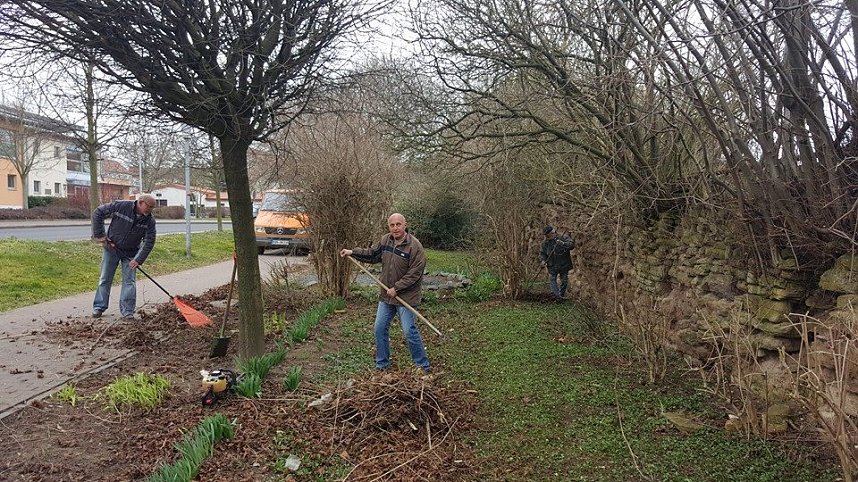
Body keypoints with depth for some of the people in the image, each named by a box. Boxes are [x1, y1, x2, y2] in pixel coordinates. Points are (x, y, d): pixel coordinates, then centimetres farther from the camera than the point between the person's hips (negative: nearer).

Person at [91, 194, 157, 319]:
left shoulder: (149, 221, -14)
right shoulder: (120, 206, -20)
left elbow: (149, 242, -12)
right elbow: (98, 213, -11)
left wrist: (138, 259, -20)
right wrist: (99, 235, -14)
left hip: (130, 253, 1)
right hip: (111, 248, -1)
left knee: (129, 281, -2)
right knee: (105, 279, 9)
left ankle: (127, 311, 3)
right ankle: (99, 307, 21)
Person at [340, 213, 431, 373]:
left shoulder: (415, 246, -20)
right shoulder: (385, 240, 1)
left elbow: (414, 274, -21)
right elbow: (372, 254, 18)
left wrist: (396, 288, -20)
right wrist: (352, 252, 10)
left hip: (406, 296, -7)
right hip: (386, 295, 7)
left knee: (409, 331, -5)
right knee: (380, 329, 11)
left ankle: (423, 365, 12)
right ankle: (381, 364, 27)